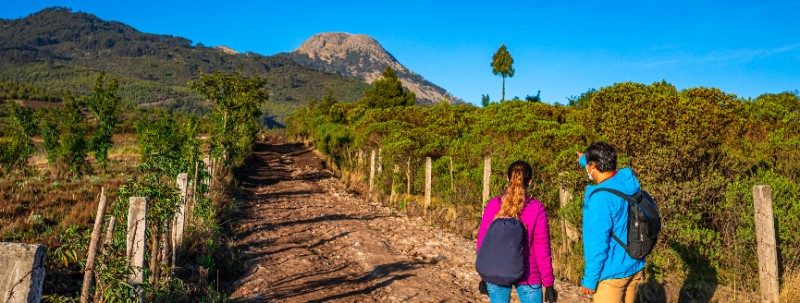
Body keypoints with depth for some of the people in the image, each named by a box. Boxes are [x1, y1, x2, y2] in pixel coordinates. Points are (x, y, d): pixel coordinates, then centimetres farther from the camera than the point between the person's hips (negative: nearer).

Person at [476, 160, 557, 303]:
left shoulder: (493, 206, -8)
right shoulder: (536, 209, -13)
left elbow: (482, 243, -2)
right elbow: (542, 250, -10)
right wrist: (548, 283, 0)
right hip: (528, 277, -2)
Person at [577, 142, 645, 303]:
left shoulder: (601, 197, -25)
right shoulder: (629, 180, -1)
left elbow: (598, 243, -23)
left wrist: (589, 280, -14)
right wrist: (584, 159, 41)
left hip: (611, 273, -8)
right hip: (635, 267, 8)